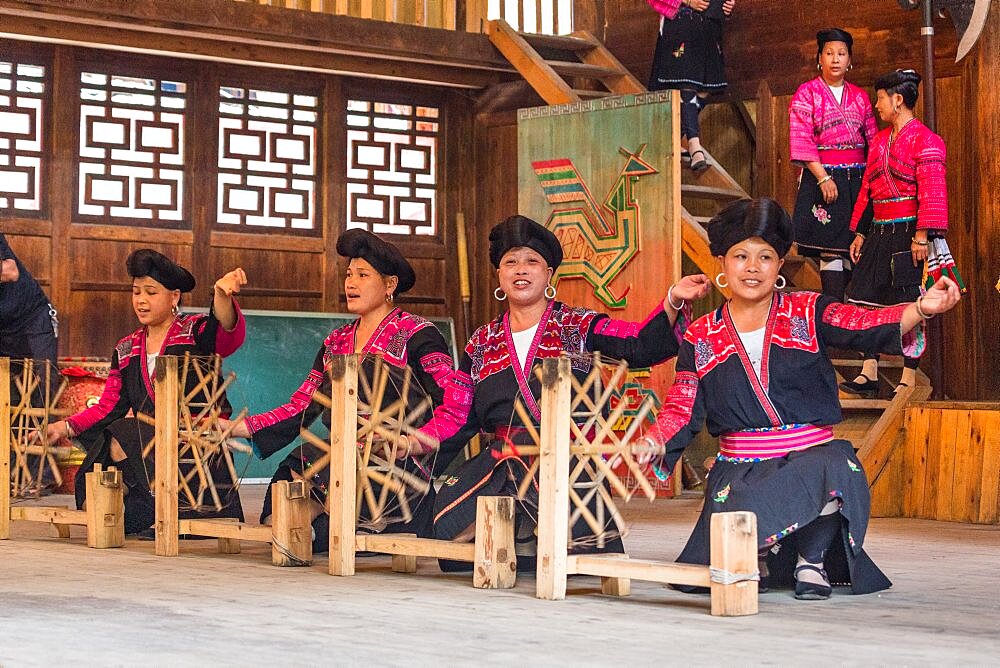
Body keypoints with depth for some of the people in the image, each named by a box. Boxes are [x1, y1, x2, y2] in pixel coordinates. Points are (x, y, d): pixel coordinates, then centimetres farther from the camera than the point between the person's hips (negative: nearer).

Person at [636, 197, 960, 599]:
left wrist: (922, 308, -30)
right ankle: (763, 556, 13)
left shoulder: (808, 313, 6)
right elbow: (680, 411, 5)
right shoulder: (701, 337, 10)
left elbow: (867, 326, -10)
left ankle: (812, 560, -7)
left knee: (837, 469, -37)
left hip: (814, 457, -1)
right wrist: (650, 443, -17)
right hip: (741, 474, 1)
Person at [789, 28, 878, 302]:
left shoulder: (859, 96, 15)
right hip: (822, 178, -5)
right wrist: (823, 178, -15)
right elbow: (802, 140, -8)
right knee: (831, 250, -9)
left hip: (857, 180, 5)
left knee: (852, 250, 1)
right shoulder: (806, 93, 1)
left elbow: (872, 139, 16)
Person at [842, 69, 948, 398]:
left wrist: (922, 236, -20)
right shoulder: (880, 140, 16)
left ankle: (909, 378, 3)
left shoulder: (923, 139, -8)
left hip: (907, 233, -8)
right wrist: (860, 233, 17)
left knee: (909, 306, -3)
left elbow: (932, 192, -14)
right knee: (869, 300, 5)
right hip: (879, 233, 8)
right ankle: (869, 374, 10)